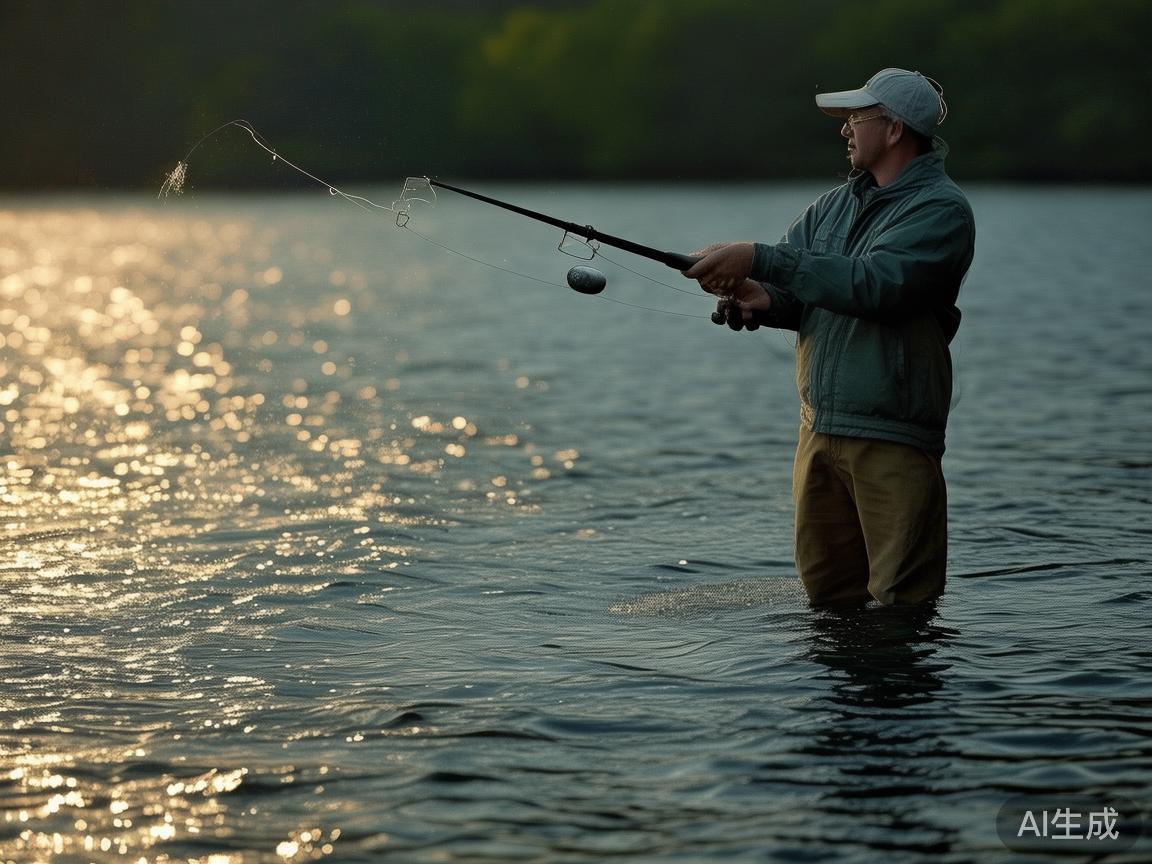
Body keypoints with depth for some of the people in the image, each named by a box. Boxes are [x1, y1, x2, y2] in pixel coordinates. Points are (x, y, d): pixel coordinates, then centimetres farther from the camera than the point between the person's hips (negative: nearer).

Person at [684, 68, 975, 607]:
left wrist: (760, 261, -28)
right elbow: (794, 290, 10)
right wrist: (762, 299, -16)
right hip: (818, 430, 7)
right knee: (827, 594, 13)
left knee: (902, 603, -5)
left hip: (892, 436, -7)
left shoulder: (941, 209, -9)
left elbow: (874, 284, -25)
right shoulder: (833, 206, 17)